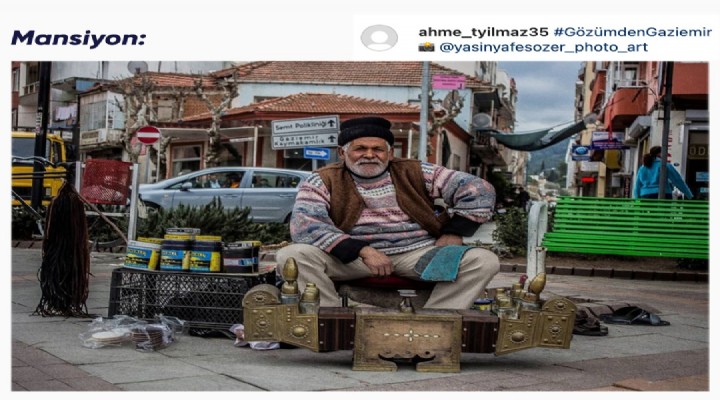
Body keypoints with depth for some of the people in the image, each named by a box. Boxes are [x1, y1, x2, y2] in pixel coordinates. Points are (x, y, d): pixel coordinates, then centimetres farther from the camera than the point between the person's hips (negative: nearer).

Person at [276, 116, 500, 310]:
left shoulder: (415, 174, 9)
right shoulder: (323, 182, 4)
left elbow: (479, 190, 9)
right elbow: (304, 226, -14)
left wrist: (453, 233, -4)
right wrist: (362, 251, -22)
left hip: (419, 253, 1)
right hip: (350, 255, -1)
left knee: (484, 260, -21)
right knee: (292, 255, -27)